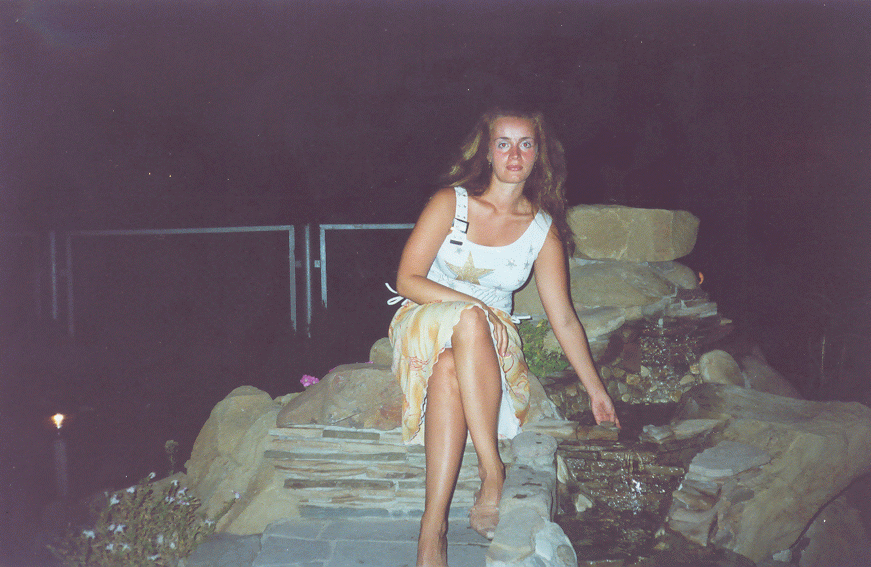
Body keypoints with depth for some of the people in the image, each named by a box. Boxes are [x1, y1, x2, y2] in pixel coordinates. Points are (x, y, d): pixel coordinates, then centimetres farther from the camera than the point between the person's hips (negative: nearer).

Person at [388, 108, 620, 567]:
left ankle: (433, 528, -41)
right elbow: (408, 280, -7)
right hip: (423, 327, -1)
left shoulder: (543, 229, 2)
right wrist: (473, 305, -18)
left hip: (490, 343, 1)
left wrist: (595, 389, 5)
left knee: (449, 372, -37)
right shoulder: (451, 202, -3)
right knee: (468, 321, -39)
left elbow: (563, 317, 6)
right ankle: (493, 475, -39)